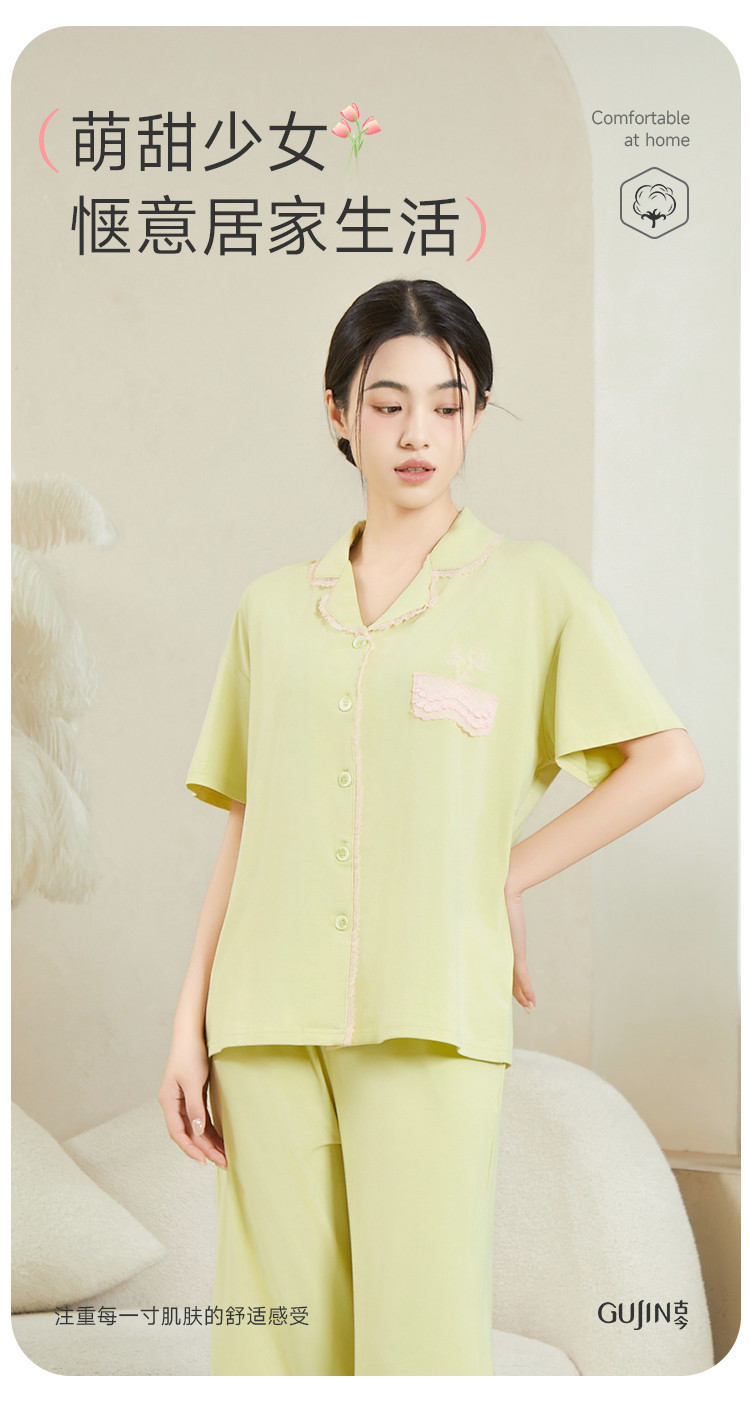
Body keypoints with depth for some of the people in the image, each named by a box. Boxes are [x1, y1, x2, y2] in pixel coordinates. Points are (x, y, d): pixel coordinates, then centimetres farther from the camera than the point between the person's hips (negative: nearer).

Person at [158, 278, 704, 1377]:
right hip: (270, 1021, 3)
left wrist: (507, 875, -3)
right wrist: (189, 1025, 8)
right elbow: (245, 830, 13)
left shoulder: (530, 585, 4)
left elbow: (671, 761, -1)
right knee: (282, 1326, 7)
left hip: (432, 1016, -3)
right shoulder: (273, 606, 13)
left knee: (424, 1325, -3)